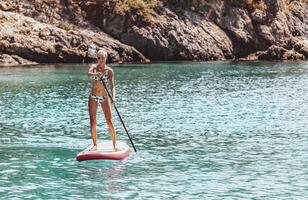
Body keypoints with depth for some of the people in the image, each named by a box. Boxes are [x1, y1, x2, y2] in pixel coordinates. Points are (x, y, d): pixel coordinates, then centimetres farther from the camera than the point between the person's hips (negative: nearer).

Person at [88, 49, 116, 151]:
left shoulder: (109, 71, -3)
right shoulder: (94, 67, 2)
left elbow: (112, 86, -9)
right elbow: (89, 73, -21)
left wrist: (113, 97, -26)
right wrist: (96, 74, -44)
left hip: (104, 98, -2)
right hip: (93, 98, 2)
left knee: (110, 122, -7)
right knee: (93, 122, 3)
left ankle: (114, 145, -1)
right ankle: (95, 144, 13)